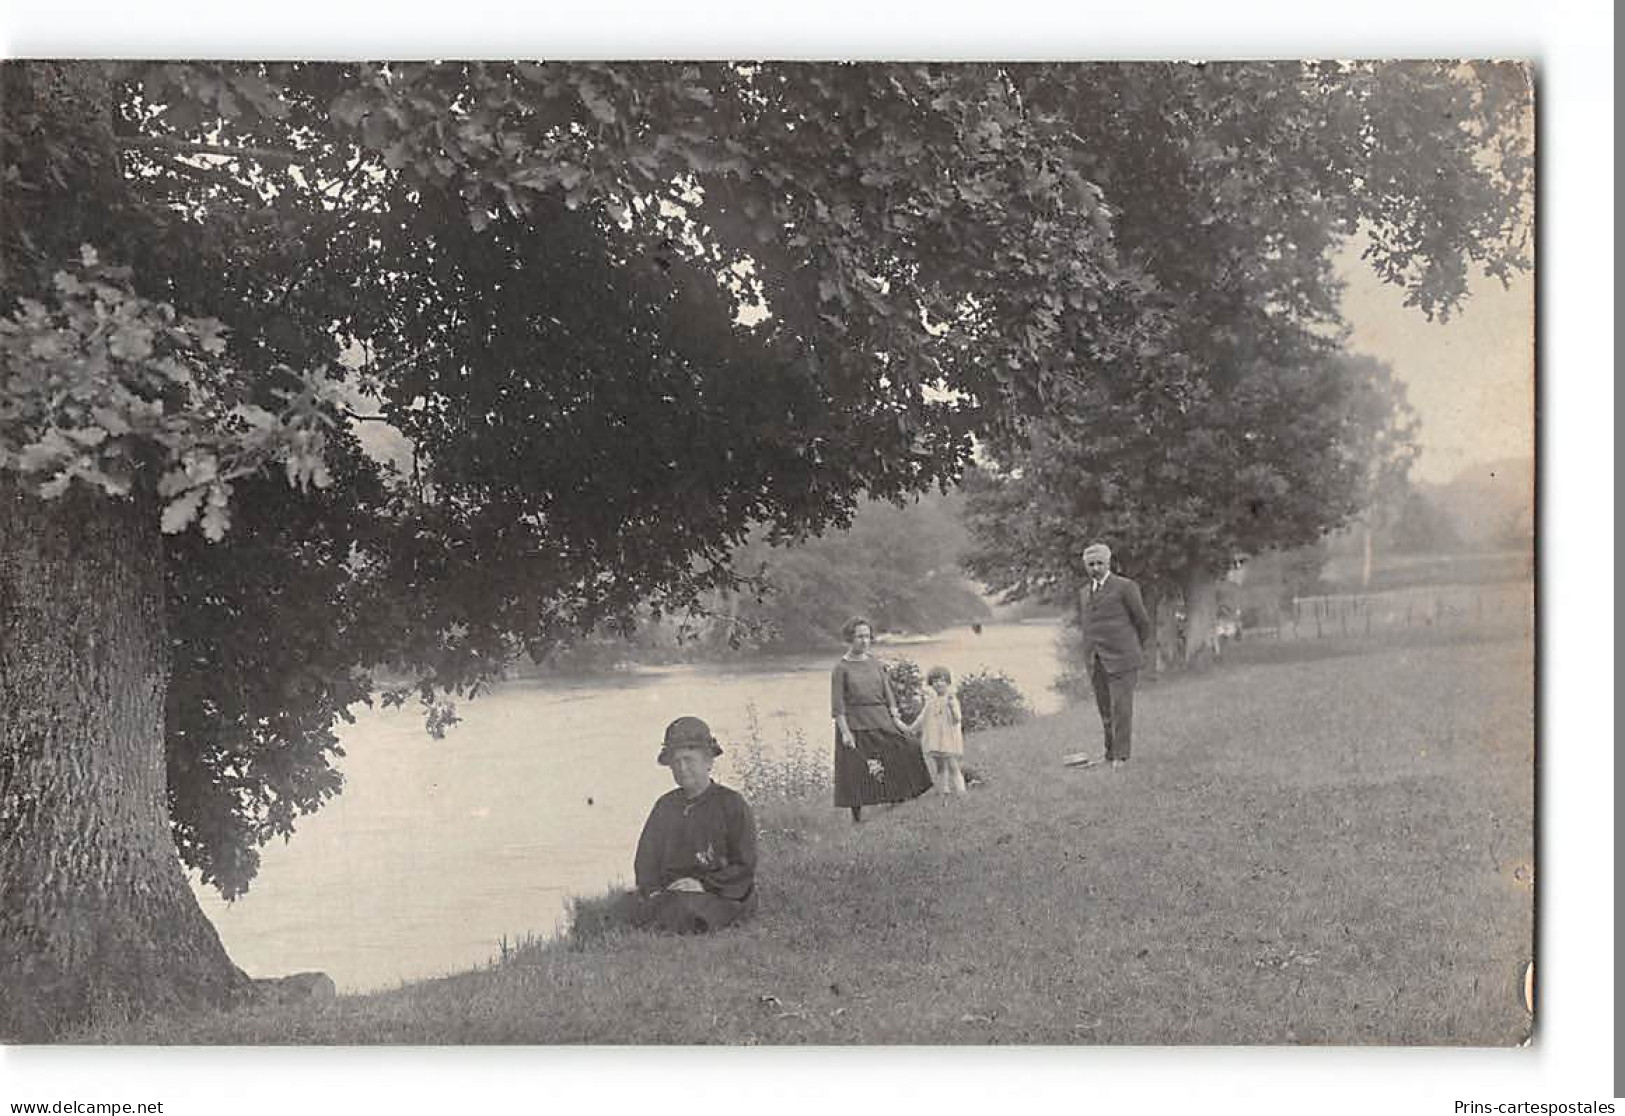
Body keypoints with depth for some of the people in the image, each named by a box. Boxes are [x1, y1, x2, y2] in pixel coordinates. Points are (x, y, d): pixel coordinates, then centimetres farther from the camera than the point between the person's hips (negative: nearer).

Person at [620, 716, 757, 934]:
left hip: (722, 898, -4)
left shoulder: (732, 804, 2)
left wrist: (704, 885, -15)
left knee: (683, 906, -35)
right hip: (670, 892, 5)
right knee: (633, 906, -24)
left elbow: (744, 869, -2)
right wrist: (653, 891, -5)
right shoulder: (665, 805, 18)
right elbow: (645, 859, 16)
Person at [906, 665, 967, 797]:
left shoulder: (952, 699, -5)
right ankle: (943, 791, 16)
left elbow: (957, 719, -15)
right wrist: (911, 728, 18)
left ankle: (959, 791, -2)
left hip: (949, 738, -5)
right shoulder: (931, 701, 9)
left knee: (952, 765, -6)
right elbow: (922, 717, 19)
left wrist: (952, 706, -29)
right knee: (940, 767, 10)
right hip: (935, 740, 5)